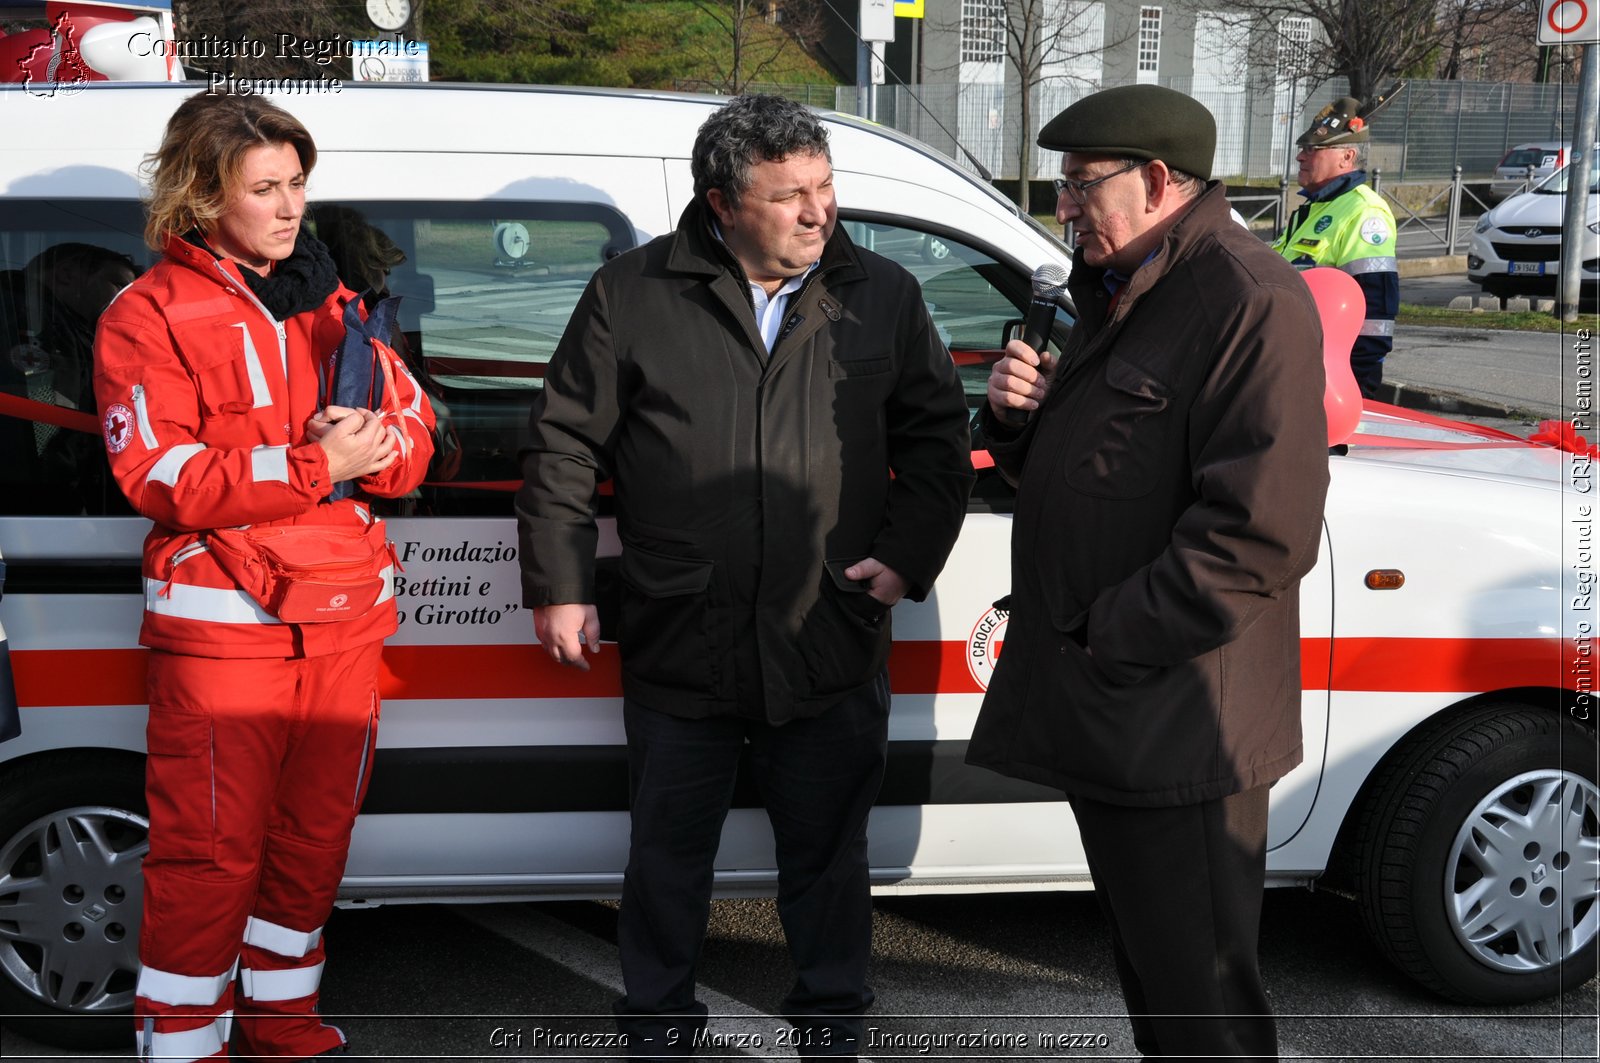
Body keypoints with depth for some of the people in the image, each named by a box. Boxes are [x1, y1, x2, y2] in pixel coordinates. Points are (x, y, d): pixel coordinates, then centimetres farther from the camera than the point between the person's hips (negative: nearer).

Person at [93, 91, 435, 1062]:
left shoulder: (326, 298, 15)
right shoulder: (150, 316, -2)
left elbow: (414, 428, 12)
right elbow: (162, 478, -13)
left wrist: (370, 443, -12)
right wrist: (315, 466, -20)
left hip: (344, 618, 6)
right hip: (222, 624, -5)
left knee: (317, 833, 13)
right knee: (213, 848, -3)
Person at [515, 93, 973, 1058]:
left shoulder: (884, 296, 4)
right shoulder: (633, 295, -1)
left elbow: (939, 434, 11)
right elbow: (564, 445, 3)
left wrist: (908, 554, 0)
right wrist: (560, 585, 1)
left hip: (833, 652, 1)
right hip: (679, 647, 0)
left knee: (829, 856, 15)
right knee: (669, 856, 14)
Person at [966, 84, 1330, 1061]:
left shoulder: (1250, 302, -17)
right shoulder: (1119, 294, 16)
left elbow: (1261, 531, -25)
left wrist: (1110, 643, -20)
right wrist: (1021, 414, 0)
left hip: (1175, 722, -10)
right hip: (1106, 718, 10)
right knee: (1145, 959, 23)